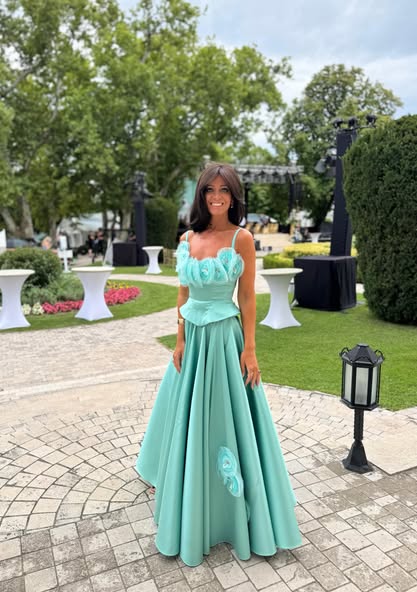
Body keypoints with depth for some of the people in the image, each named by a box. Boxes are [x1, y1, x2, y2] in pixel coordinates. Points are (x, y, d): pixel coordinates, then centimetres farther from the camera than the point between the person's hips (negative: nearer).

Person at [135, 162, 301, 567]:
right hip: (192, 336, 5)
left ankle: (232, 511, 28)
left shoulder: (242, 238, -9)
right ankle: (190, 504, 46)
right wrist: (180, 341, 3)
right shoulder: (188, 239, 4)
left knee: (225, 418, 6)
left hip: (224, 338, -5)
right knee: (188, 416, 19)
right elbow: (183, 295, 7)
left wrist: (250, 349, -10)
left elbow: (247, 297, -7)